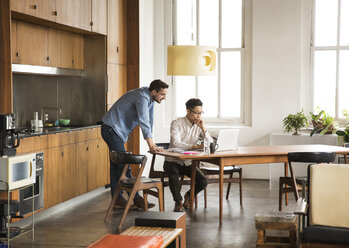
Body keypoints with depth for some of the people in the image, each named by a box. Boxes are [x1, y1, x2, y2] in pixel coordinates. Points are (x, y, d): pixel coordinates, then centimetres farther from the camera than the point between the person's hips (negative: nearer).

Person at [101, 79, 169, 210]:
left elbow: (149, 121, 11)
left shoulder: (150, 99, 7)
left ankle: (117, 199, 17)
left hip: (116, 130, 10)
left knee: (117, 164, 11)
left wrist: (151, 143, 8)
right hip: (112, 129, -10)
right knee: (124, 165, -9)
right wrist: (151, 145, -36)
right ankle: (136, 199, -8)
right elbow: (144, 121, -32)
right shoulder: (142, 97, -23)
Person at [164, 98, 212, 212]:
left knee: (203, 181, -18)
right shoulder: (177, 123, -11)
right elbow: (176, 143, -25)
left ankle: (188, 195, 14)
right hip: (173, 161, -4)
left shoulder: (199, 126, 4)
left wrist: (203, 128, -16)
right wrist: (195, 146, -33)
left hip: (188, 163, 4)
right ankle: (178, 201, -10)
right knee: (174, 175, -36)